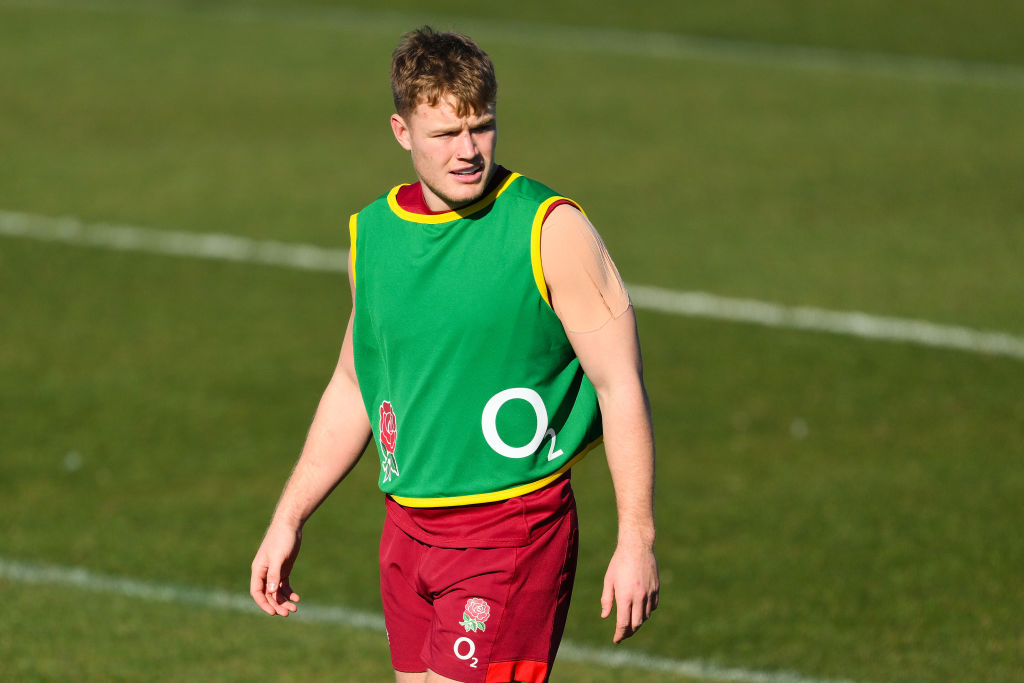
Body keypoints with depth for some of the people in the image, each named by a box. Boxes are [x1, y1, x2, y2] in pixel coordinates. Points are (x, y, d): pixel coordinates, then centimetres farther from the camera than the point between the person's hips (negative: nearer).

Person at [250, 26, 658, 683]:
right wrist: (289, 520, 18)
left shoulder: (550, 229, -9)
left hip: (513, 529, -6)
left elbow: (622, 387, -9)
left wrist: (637, 540, -13)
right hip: (408, 525, 6)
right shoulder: (373, 234, 8)